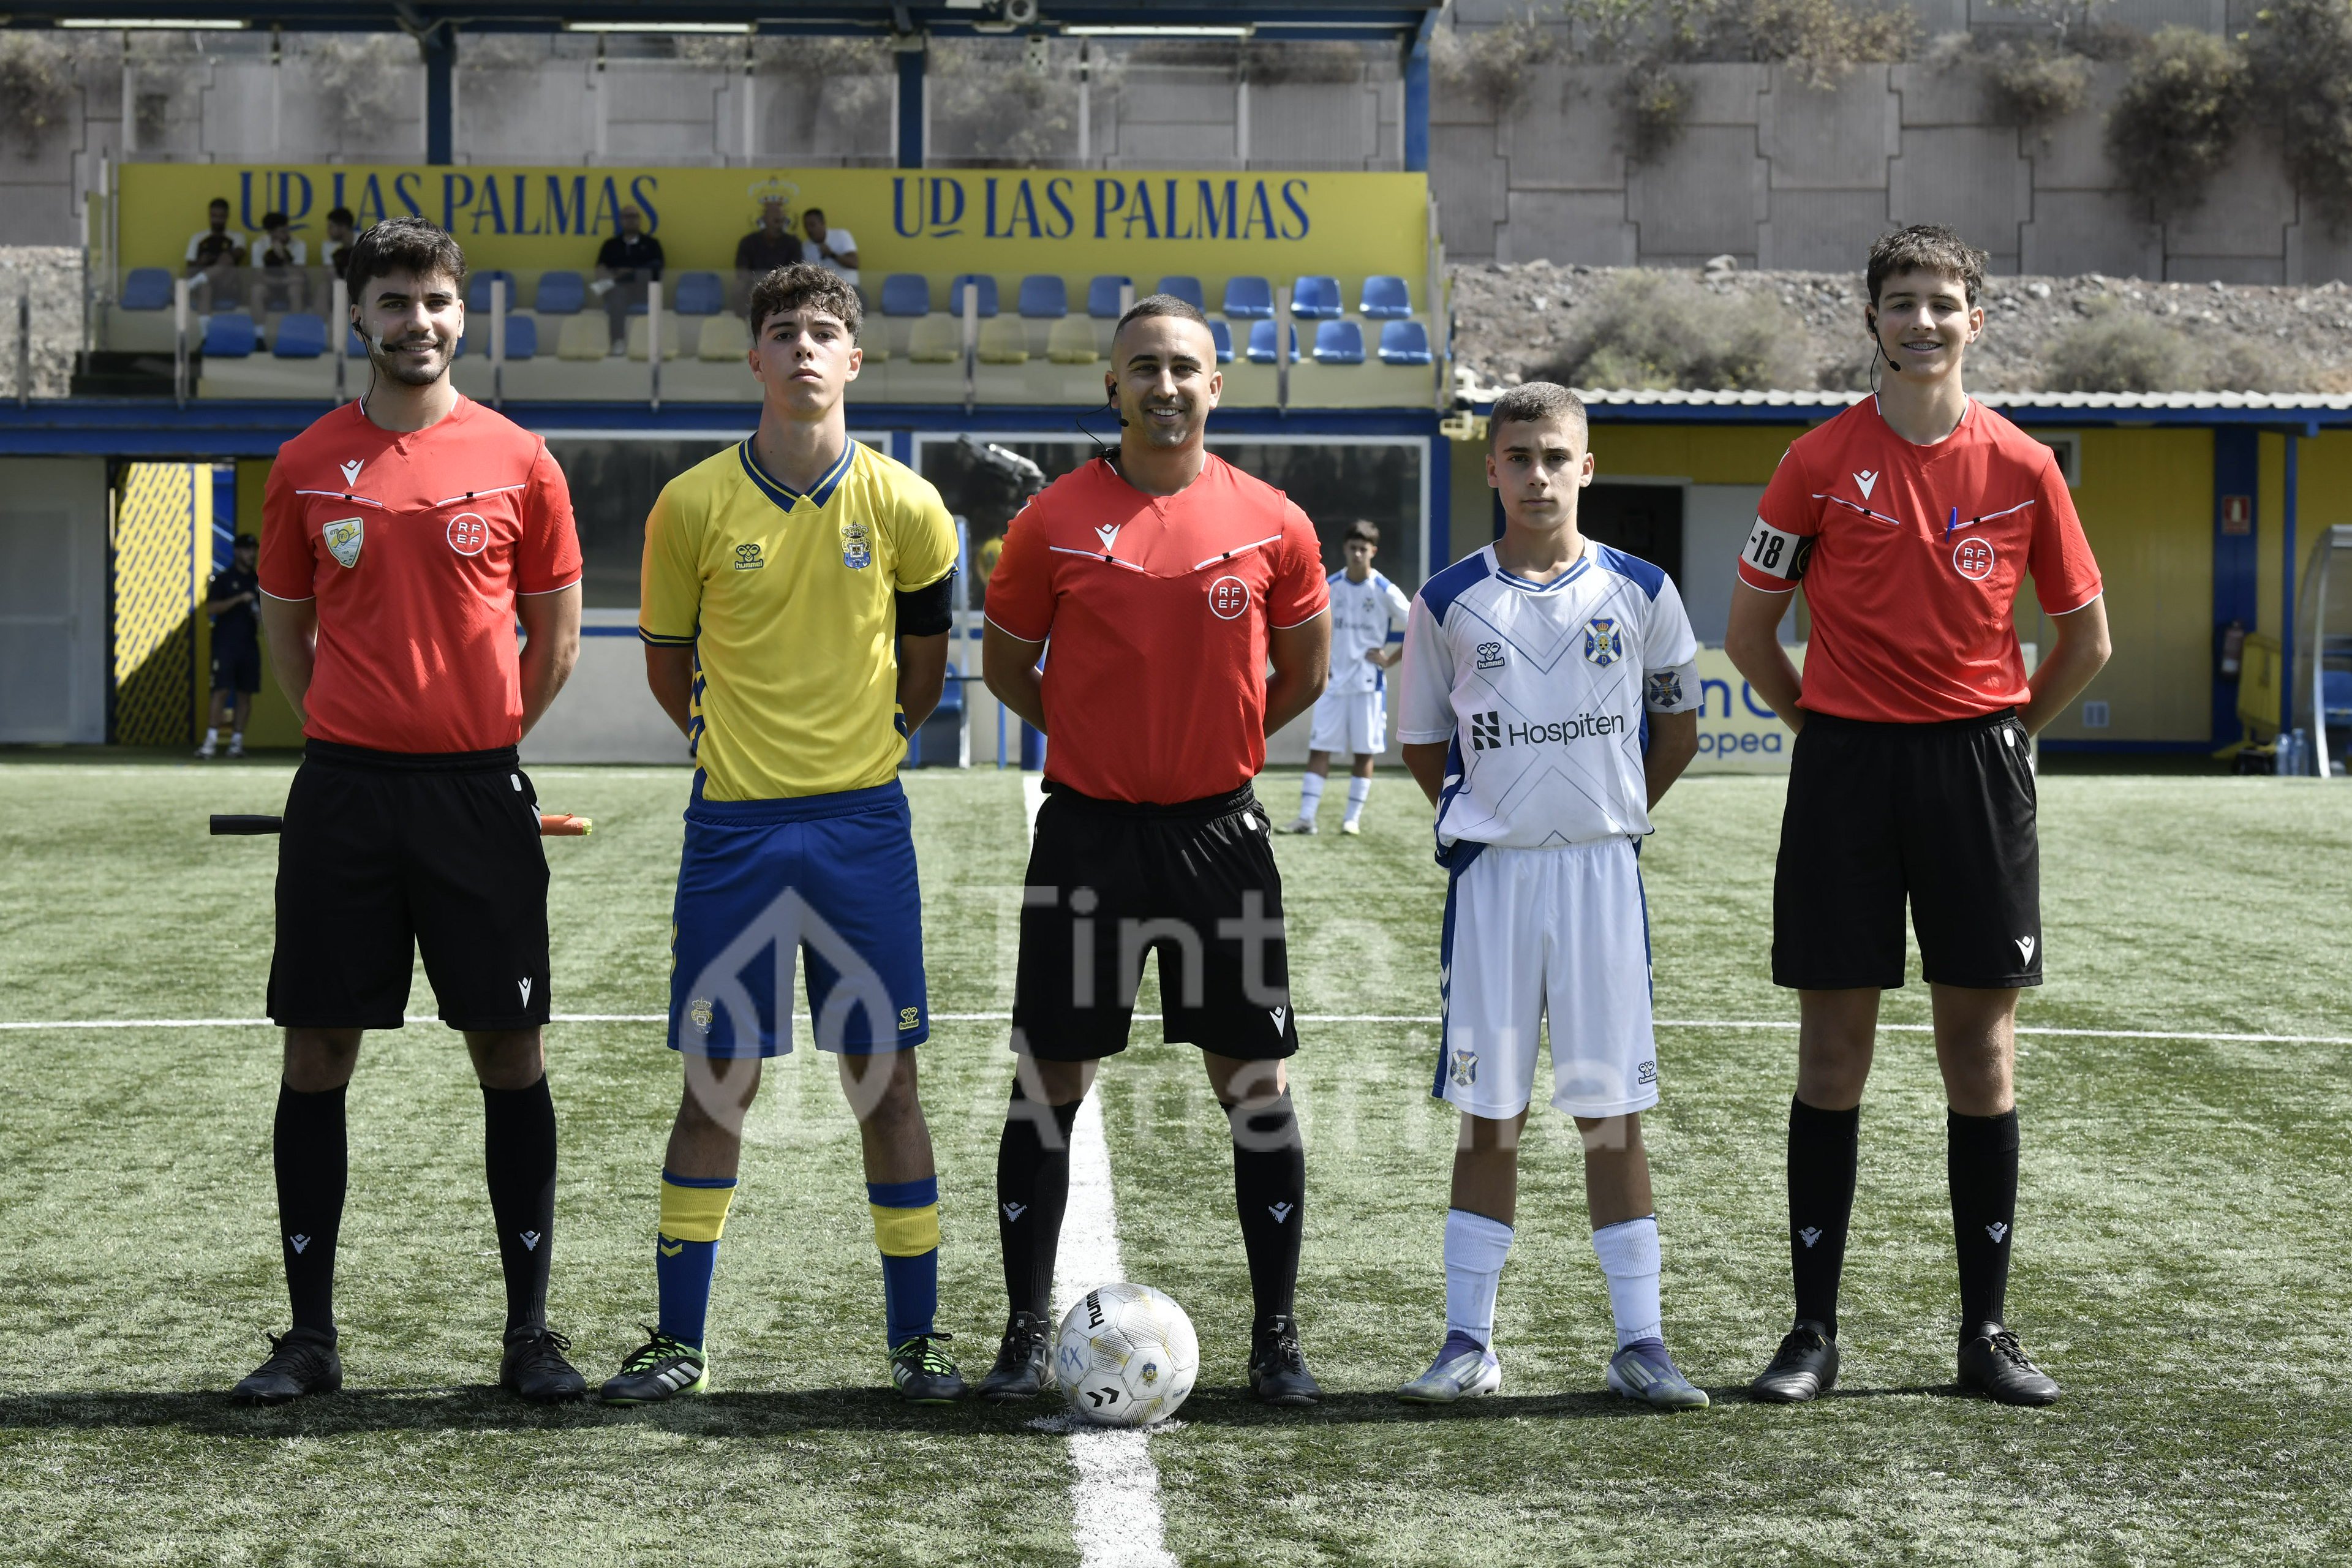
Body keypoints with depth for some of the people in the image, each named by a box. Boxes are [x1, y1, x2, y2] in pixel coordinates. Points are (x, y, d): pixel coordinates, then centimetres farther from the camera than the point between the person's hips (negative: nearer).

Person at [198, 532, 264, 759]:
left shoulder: (258, 582, 15)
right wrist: (239, 599, -18)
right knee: (222, 691, -12)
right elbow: (210, 608, -10)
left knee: (245, 694, 3)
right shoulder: (223, 579, 0)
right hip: (225, 644, -5)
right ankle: (211, 741, -13)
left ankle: (237, 741, 7)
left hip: (249, 645, 5)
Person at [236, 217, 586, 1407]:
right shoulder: (308, 466, 5)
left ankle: (529, 1332, 10)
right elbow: (285, 621, 15)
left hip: (478, 793, -1)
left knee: (508, 1053, 1)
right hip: (342, 793, 1)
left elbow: (555, 631, 9)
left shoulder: (518, 461, 2)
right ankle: (310, 1338, 11)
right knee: (317, 1055, 2)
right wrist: (342, 730, 9)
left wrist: (484, 734, 6)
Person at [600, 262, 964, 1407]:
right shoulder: (694, 505, -4)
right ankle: (679, 1341, 10)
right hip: (734, 825, 0)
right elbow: (667, 665, 9)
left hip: (863, 822, 0)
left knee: (884, 1078, 2)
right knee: (720, 1080, 2)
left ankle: (916, 1336, 11)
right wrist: (740, 744, 11)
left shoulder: (905, 506, -2)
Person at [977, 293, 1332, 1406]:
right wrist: (1102, 739, 8)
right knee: (1049, 1082, 2)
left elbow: (1301, 674, 13)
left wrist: (1218, 741, 9)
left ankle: (1277, 1337, 12)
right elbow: (1005, 666, 9)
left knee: (1254, 1082, 3)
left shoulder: (1272, 525, -1)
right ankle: (1026, 1334, 11)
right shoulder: (1054, 523, -3)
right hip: (1085, 832, 0)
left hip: (1219, 832, 1)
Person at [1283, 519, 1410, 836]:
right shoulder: (1329, 587, 4)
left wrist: (1390, 660, -7)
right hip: (1333, 679, 3)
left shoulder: (1385, 592, -6)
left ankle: (1354, 817, 10)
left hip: (1369, 682, -2)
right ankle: (1306, 817, -4)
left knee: (1365, 751, 2)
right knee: (1319, 748, -3)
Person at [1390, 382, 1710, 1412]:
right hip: (1491, 874, 0)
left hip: (1601, 872, 0)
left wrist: (1615, 816, 7)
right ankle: (1469, 1342, 10)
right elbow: (1421, 737, 13)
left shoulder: (1640, 592, 2)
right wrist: (1479, 819, 4)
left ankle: (1640, 1341, 7)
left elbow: (1678, 727, 13)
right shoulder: (1450, 602, 3)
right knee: (1488, 1112, 4)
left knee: (1613, 1109, 2)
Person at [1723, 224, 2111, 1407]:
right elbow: (1748, 630, 8)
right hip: (1845, 771, -1)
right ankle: (1813, 1330, 7)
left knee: (1981, 1044, 3)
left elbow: (2085, 640, 12)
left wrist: (2005, 734, 8)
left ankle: (1987, 1331, 11)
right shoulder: (1820, 463, 0)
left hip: (1977, 766, 1)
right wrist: (1823, 726, 7)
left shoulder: (2022, 468, 3)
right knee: (1833, 1045, 1)